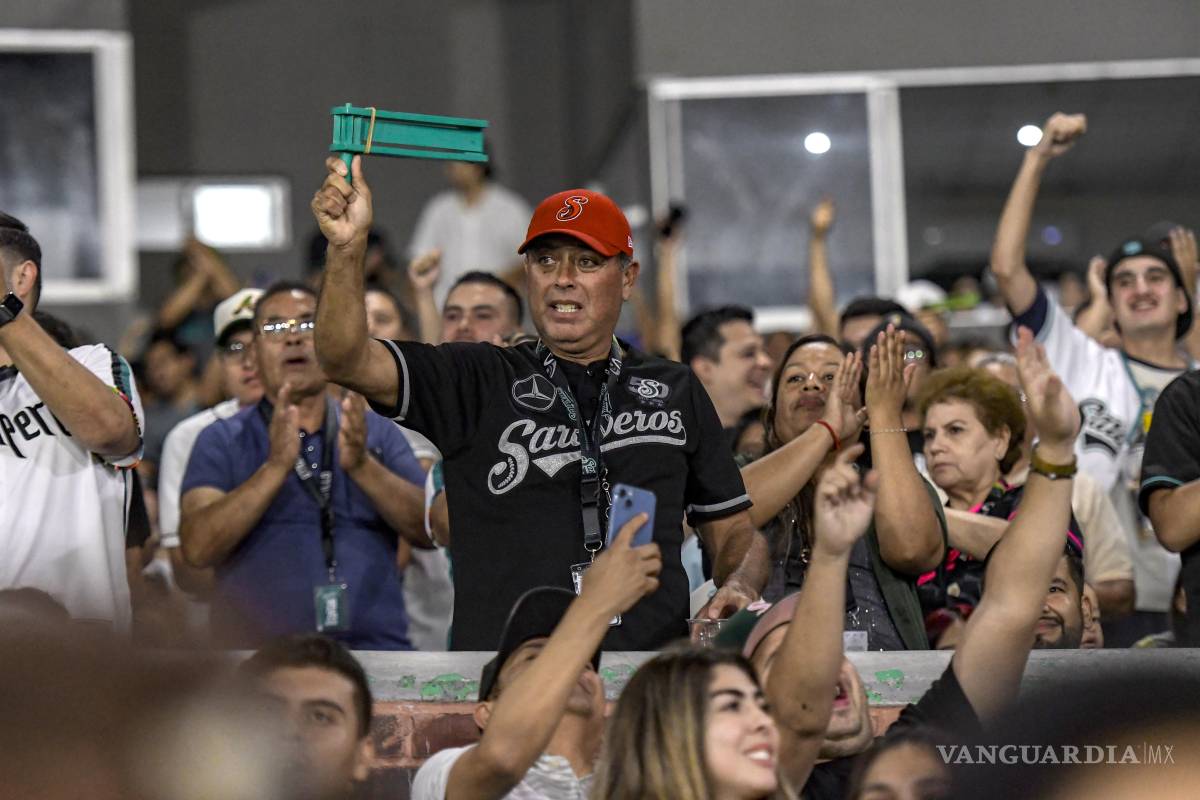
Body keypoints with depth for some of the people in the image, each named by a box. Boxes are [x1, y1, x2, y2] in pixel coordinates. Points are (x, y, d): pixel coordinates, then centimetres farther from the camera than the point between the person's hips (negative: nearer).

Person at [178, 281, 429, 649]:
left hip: (377, 644, 2)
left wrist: (362, 465, -13)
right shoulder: (221, 441, 8)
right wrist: (276, 467, -16)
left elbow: (430, 530, 2)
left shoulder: (377, 432, 13)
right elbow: (197, 548, -6)